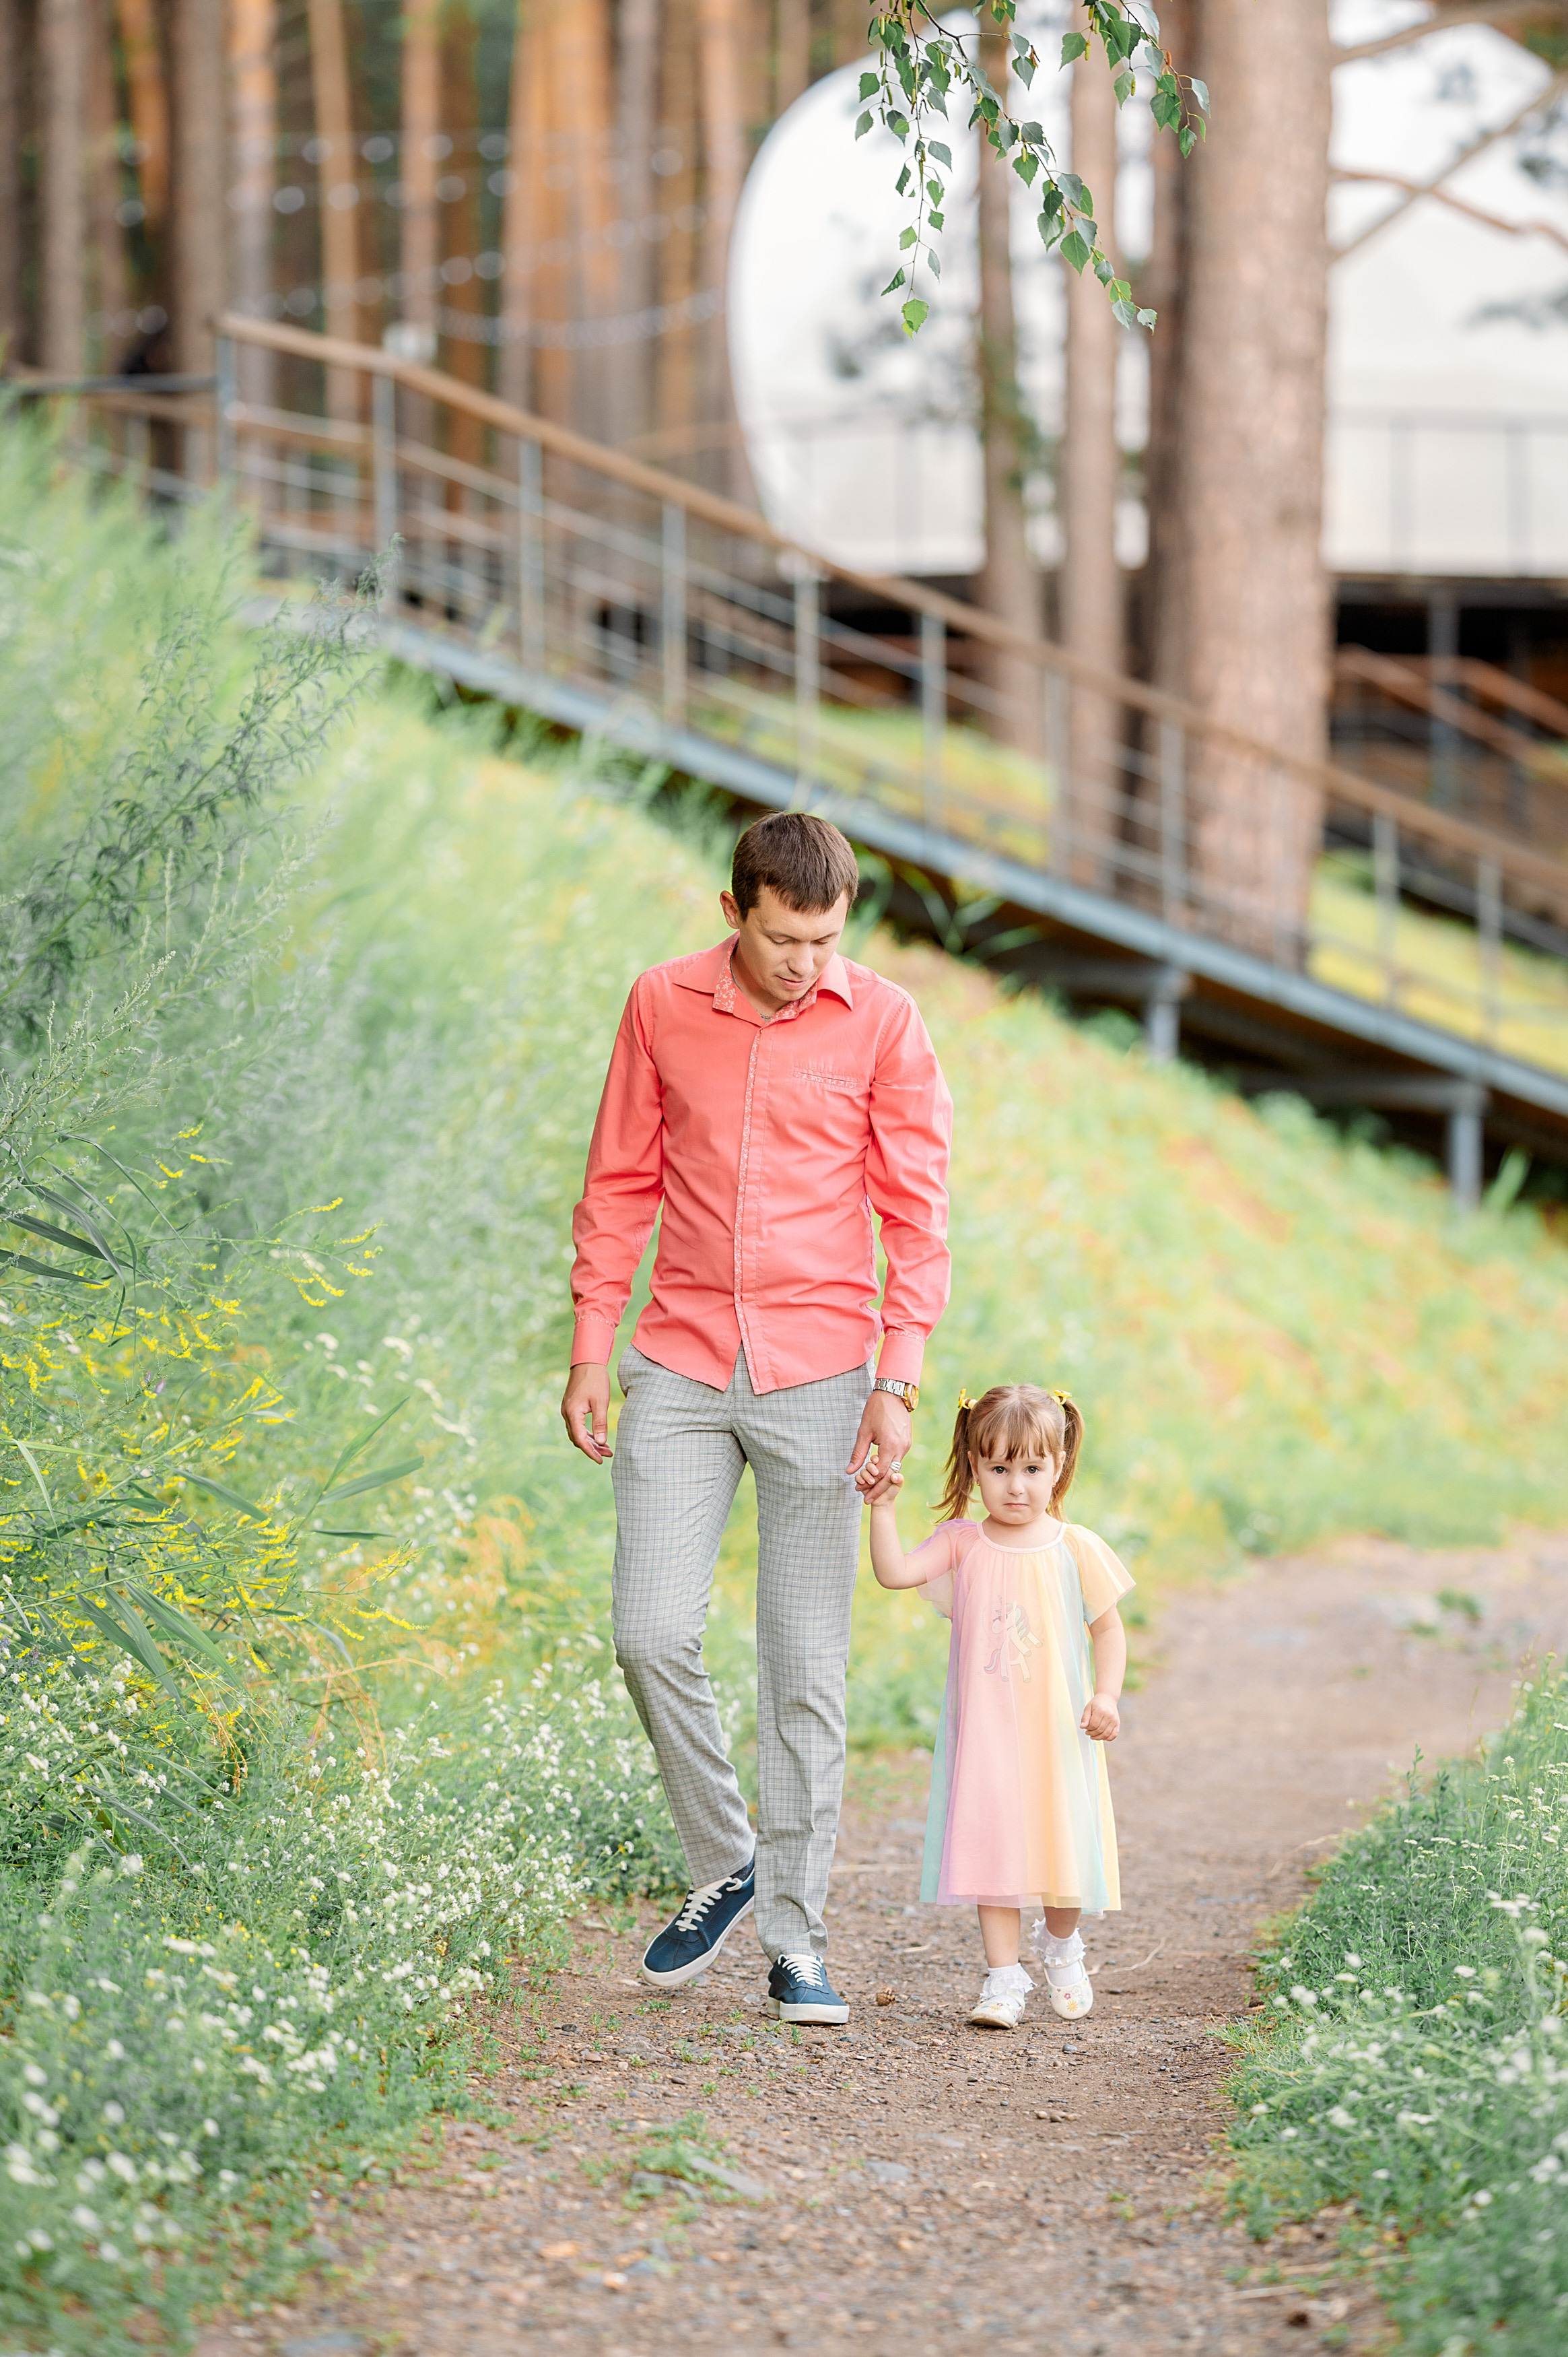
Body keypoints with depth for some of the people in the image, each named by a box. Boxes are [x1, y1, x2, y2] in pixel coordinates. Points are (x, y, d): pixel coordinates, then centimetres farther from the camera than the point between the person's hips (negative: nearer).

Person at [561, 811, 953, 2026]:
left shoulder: (883, 1024, -2)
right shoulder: (663, 1005, 3)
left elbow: (916, 1217, -1)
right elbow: (620, 1185, 11)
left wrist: (898, 1385, -8)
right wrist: (589, 1351, 6)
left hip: (817, 1376, -2)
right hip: (680, 1371, 2)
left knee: (806, 1671, 0)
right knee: (652, 1633, -7)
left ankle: (796, 1942, 7)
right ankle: (722, 1866, 16)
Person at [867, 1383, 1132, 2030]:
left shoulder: (1074, 1549, -2)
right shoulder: (962, 1544, -1)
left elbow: (1108, 1629, 4)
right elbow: (894, 1573, -14)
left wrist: (1106, 1696, -8)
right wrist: (883, 1509, -24)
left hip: (1057, 1733, 0)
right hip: (984, 1734, 0)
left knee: (1062, 1850, 4)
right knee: (992, 1849, -4)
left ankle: (1061, 1947, 34)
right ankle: (1003, 1978, 2)